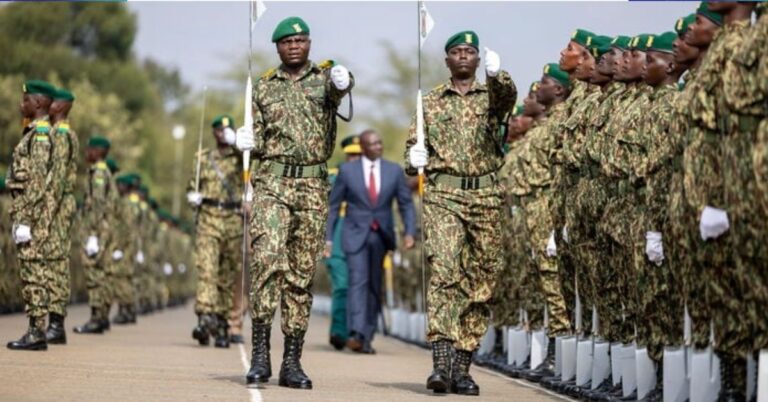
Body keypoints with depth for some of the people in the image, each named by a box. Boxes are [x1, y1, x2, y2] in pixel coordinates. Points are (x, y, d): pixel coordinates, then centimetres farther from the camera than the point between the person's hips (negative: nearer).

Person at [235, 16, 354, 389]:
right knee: (267, 258, -19)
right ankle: (260, 354, -18)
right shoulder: (263, 88, 12)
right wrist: (247, 141, -8)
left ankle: (292, 362, 8)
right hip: (272, 183, 0)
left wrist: (341, 80, -44)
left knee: (302, 272, 4)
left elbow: (339, 86, -19)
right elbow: (258, 142, 16)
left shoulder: (324, 76, 7)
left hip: (314, 186, 0)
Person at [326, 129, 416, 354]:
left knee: (374, 286, 7)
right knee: (358, 281, -18)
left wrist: (410, 232, -9)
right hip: (355, 234, -3)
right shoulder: (347, 170, -2)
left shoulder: (394, 171, 4)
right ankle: (356, 334, -30)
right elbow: (334, 205, 3)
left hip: (381, 235, 3)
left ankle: (366, 338, 14)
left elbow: (406, 205, 5)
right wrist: (329, 238, 0)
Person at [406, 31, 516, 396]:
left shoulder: (492, 95, 11)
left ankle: (462, 367, 9)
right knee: (443, 271, -17)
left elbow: (508, 95, -13)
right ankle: (441, 362, -25)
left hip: (486, 196, 1)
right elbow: (413, 141, 17)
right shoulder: (431, 102, 14)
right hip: (443, 194, -1)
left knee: (480, 283, 2)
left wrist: (496, 74, -36)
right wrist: (414, 158, -8)